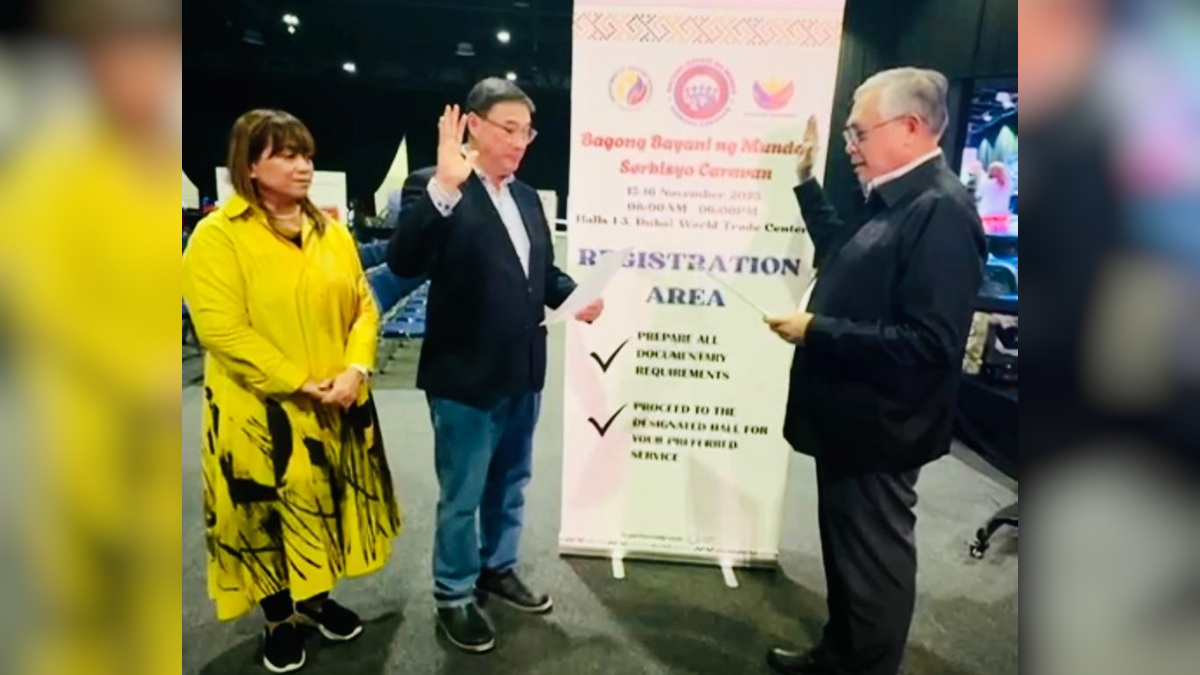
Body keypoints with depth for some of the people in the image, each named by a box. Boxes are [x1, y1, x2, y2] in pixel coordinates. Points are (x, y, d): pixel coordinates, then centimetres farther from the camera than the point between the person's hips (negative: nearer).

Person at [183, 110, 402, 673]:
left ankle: (316, 599, 39)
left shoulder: (332, 230, 6)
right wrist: (300, 384, -18)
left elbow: (363, 306, 4)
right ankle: (278, 620, 31)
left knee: (324, 503, 17)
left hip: (337, 406, 5)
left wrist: (355, 370, -11)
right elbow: (221, 329, -17)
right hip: (262, 410, -4)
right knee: (267, 513, 9)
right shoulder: (217, 235, -10)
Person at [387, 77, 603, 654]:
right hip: (465, 377, -7)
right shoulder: (434, 188, -11)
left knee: (509, 483, 22)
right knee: (461, 496, 10)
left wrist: (575, 297, -1)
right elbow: (404, 263, -26)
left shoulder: (527, 196, 12)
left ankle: (498, 568, 44)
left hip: (522, 373, 7)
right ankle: (453, 595, 32)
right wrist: (445, 186, -35)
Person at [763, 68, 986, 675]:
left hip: (876, 429, -10)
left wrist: (818, 330, -22)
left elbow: (929, 343, -28)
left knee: (873, 560, 9)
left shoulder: (941, 209, -21)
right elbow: (846, 261, 25)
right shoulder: (895, 203, 9)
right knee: (846, 550, 23)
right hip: (850, 420, 10)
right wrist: (807, 182, 21)